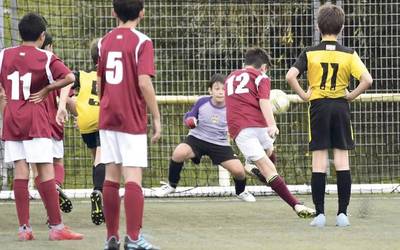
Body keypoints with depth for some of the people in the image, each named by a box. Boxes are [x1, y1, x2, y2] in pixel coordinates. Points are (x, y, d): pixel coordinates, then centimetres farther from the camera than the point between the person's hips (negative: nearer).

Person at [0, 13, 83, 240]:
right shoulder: (45, 58, -5)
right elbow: (69, 77, -17)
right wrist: (46, 90, -6)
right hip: (36, 122, -4)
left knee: (20, 173, 3)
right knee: (46, 172, -5)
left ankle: (24, 228, 1)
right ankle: (57, 227, -7)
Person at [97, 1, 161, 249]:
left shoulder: (105, 41, 9)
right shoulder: (142, 42, -9)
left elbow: (100, 82, 13)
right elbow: (144, 82, -17)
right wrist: (156, 118, -10)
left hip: (108, 117, 5)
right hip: (133, 120, -5)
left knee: (111, 177, 9)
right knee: (133, 178, -6)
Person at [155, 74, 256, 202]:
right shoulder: (202, 102, -11)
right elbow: (188, 117, 2)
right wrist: (189, 121, -20)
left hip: (220, 144, 1)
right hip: (197, 139, -1)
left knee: (238, 170, -15)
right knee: (179, 153, -32)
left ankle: (240, 192, 23)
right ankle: (171, 185, -5)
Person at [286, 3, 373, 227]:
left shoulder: (310, 53, -4)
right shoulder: (349, 54, -3)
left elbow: (291, 76, -16)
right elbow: (367, 80, -14)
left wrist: (303, 95, -3)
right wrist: (352, 95, 0)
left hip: (318, 106, 0)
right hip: (341, 107, 0)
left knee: (319, 162, 2)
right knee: (342, 160, 4)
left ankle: (320, 213, -1)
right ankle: (343, 213, 2)